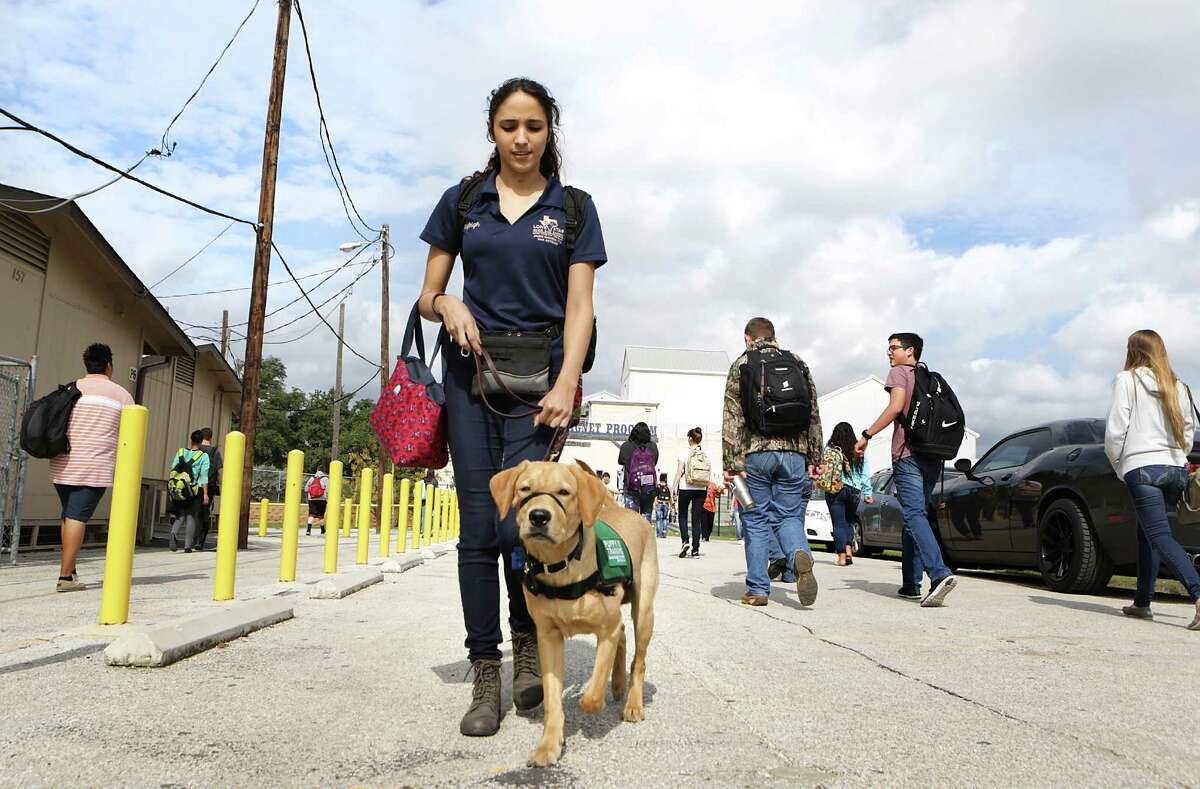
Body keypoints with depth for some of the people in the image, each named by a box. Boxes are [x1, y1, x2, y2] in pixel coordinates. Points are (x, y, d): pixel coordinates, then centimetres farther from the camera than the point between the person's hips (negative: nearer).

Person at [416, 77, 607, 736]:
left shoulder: (574, 208, 8)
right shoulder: (461, 201, 12)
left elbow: (579, 306, 0)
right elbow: (428, 293, 13)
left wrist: (566, 383, -14)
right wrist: (446, 304, -11)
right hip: (470, 369, 2)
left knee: (518, 523, -12)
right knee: (477, 526, -1)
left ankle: (528, 641, 16)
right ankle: (485, 675, 8)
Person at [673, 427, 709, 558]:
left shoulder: (684, 453, -4)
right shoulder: (705, 455, 6)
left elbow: (679, 472, -7)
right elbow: (707, 475, 6)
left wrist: (673, 488, -3)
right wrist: (706, 488, 13)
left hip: (686, 488, -3)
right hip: (701, 489, 3)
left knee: (682, 515, 12)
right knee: (697, 518, 4)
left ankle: (685, 541, -8)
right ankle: (695, 549, 1)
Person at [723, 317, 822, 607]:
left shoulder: (741, 365, 4)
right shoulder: (798, 364, 13)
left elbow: (732, 418, -4)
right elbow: (814, 415, 11)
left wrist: (731, 463, -5)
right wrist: (815, 458, 14)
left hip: (755, 453, -2)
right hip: (794, 453, 2)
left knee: (756, 521, 6)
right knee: (789, 516, 10)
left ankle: (757, 589, 7)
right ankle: (801, 556, -20)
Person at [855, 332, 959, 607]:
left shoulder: (899, 372, 1)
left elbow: (896, 406, -15)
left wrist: (867, 435, -14)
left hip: (908, 453, -7)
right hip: (933, 456, 8)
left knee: (914, 515, -15)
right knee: (916, 514, 13)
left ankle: (940, 574, -32)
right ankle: (911, 583, 14)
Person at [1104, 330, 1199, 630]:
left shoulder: (1127, 380, -2)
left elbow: (1115, 430, -7)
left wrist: (1118, 465, 7)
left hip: (1143, 467, -6)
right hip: (1176, 468, 7)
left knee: (1160, 536, -12)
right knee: (1147, 534, 15)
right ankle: (1142, 602, 18)